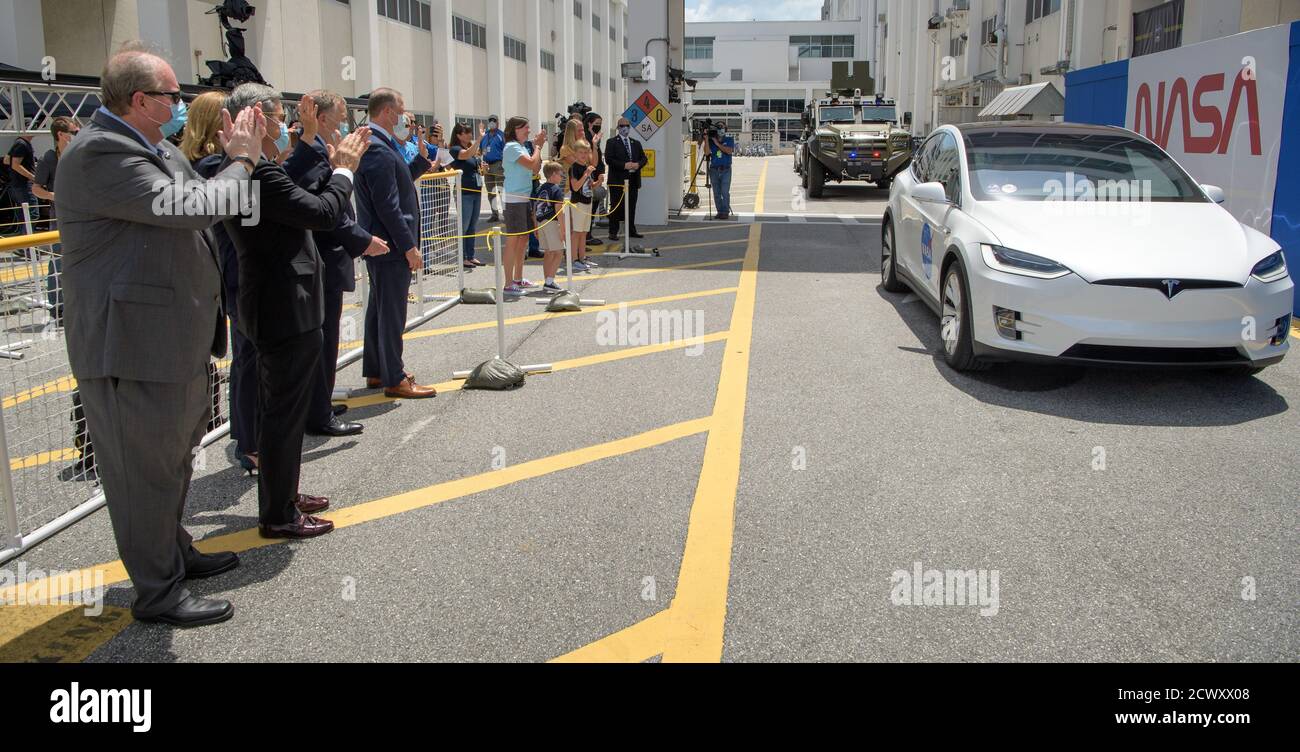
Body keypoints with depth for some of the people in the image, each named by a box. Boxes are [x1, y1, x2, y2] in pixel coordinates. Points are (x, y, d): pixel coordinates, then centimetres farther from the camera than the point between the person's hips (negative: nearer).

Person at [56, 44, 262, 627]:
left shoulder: (156, 149, 10)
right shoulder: (101, 154, -20)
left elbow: (199, 201, 15)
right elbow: (187, 208, -26)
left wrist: (236, 156, 2)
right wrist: (240, 161, -11)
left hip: (172, 337, 10)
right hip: (134, 344, -10)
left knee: (175, 453, 23)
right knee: (146, 468, 3)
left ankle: (174, 552, 41)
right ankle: (157, 592, 17)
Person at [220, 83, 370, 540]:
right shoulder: (260, 172, -22)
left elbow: (301, 206, 13)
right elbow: (324, 213, -21)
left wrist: (336, 165, 10)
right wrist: (343, 170, -5)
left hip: (272, 308, 11)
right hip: (288, 311, -11)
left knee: (280, 410, 21)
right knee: (285, 413, 0)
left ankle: (281, 494, 36)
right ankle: (278, 516, 12)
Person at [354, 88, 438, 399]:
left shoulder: (376, 145, 13)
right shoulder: (378, 149, -20)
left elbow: (398, 182, 21)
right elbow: (387, 205, -23)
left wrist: (423, 159, 13)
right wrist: (409, 246, -20)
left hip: (381, 243, 11)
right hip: (391, 245, -11)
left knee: (380, 308, 17)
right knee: (391, 312, -4)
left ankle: (376, 372, 28)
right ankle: (394, 380, 4)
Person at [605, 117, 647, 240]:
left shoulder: (636, 143, 18)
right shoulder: (612, 142, 1)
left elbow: (644, 158, 15)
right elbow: (608, 159, -10)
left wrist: (638, 164, -8)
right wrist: (624, 165, -18)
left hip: (633, 180, 5)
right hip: (617, 180, -5)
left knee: (631, 207, 8)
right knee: (616, 207, -3)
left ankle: (631, 231, 16)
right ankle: (613, 232, 2)